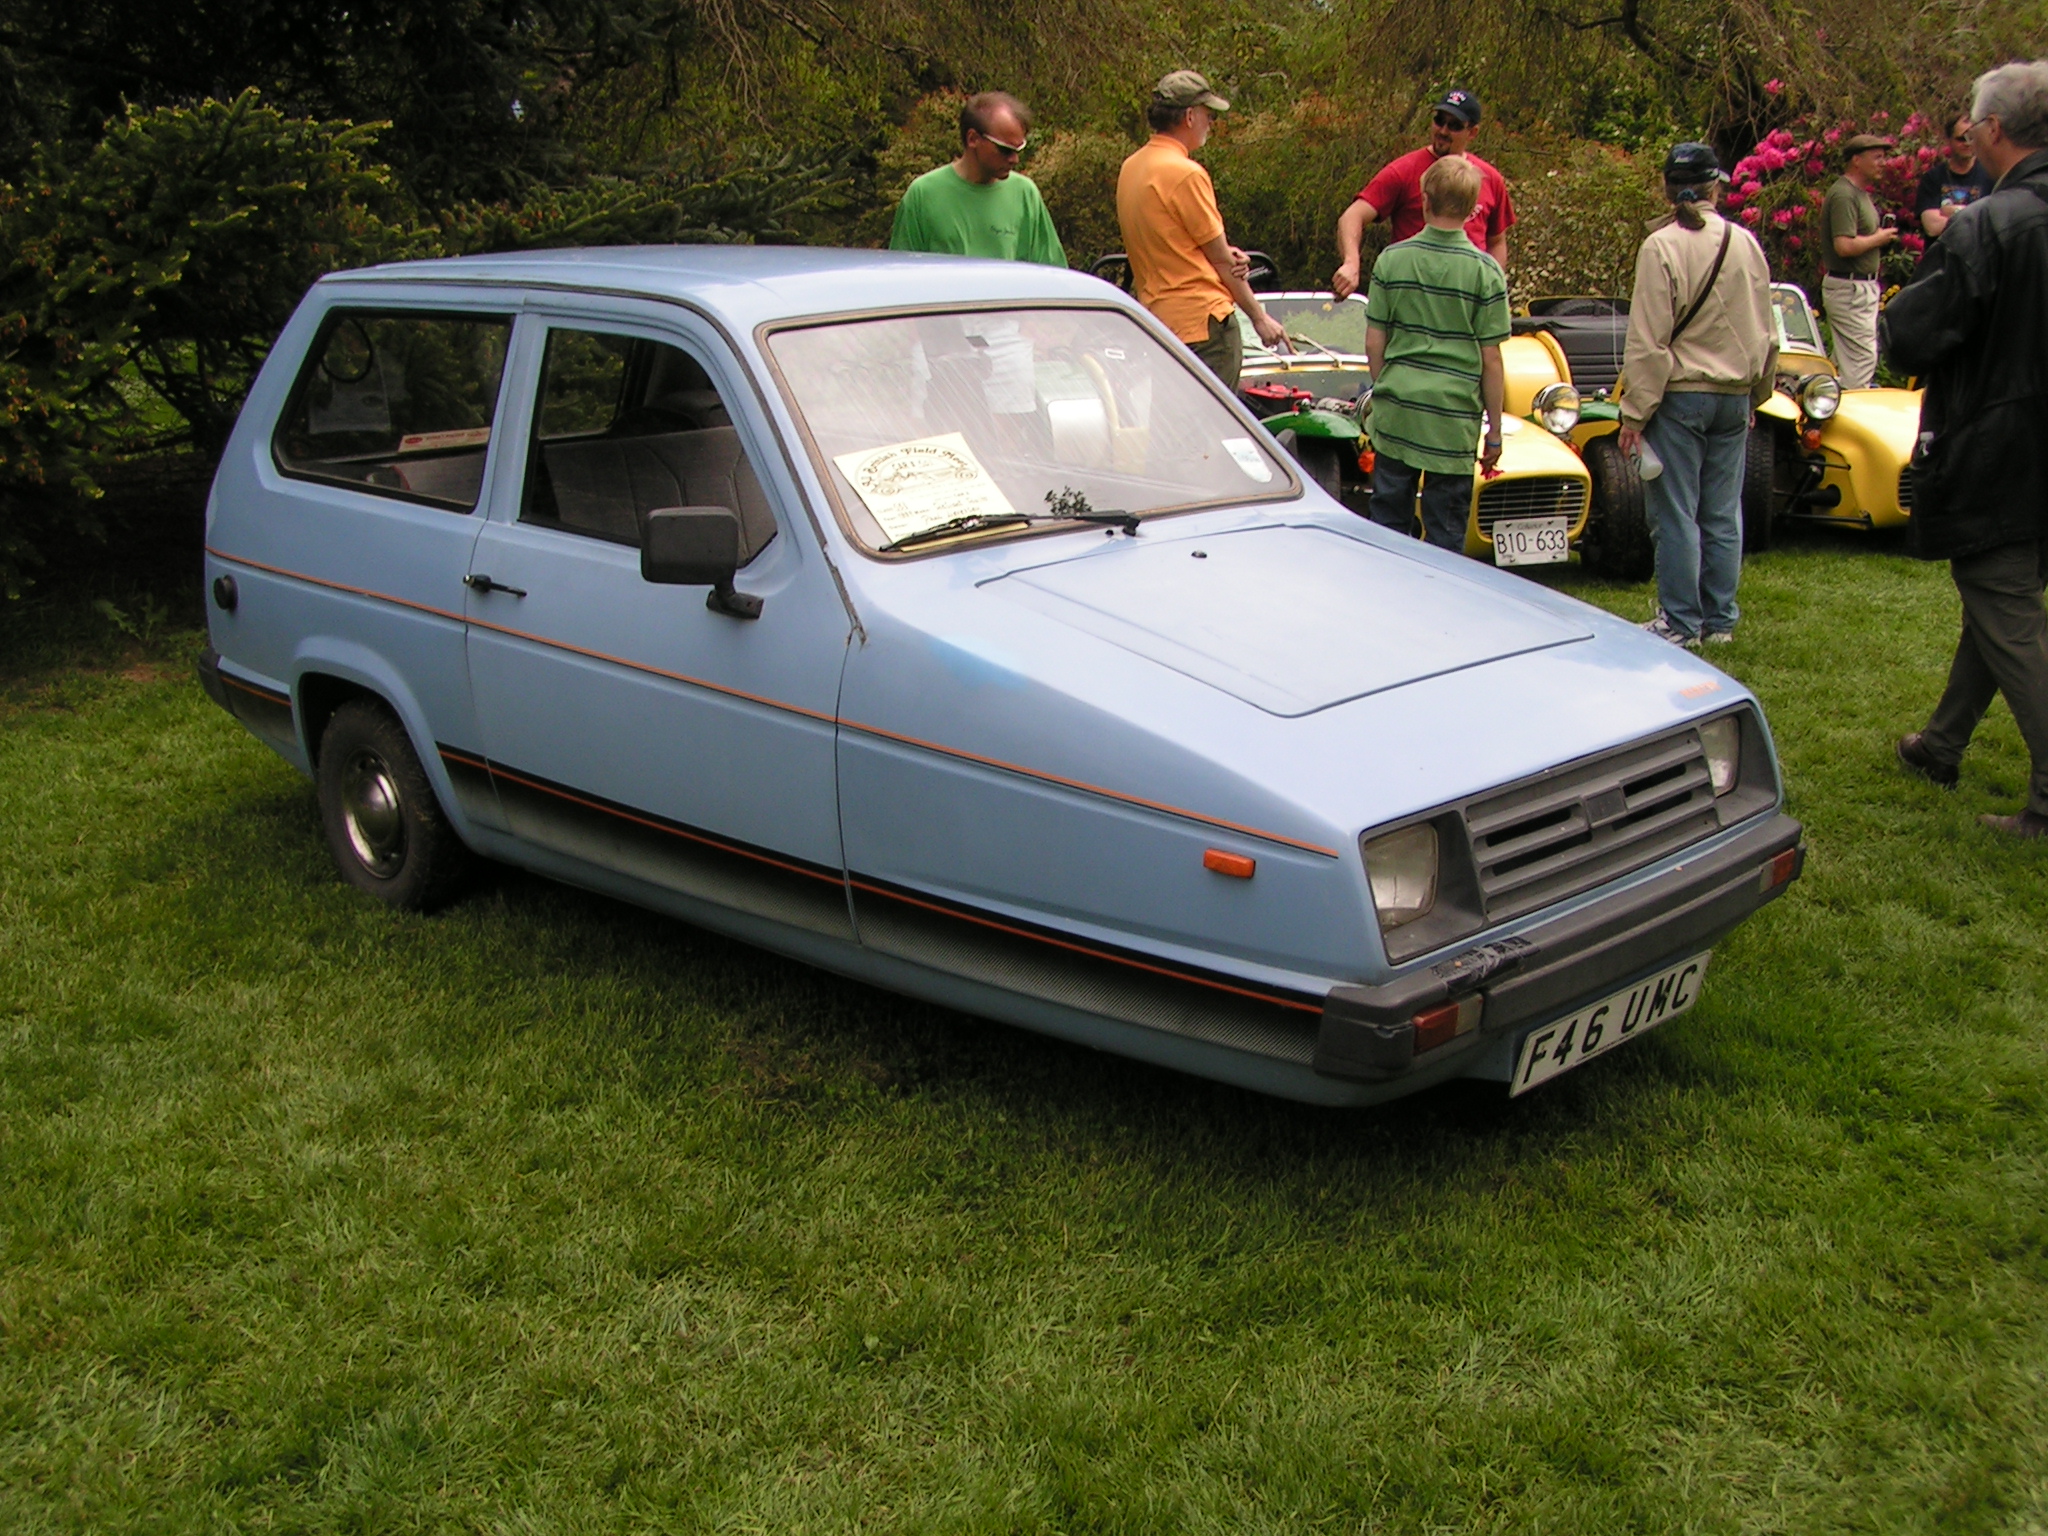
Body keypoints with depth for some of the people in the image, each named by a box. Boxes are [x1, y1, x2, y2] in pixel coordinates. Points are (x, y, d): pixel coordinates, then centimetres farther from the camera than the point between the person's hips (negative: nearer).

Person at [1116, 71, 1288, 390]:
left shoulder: (1131, 168, 11)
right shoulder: (1186, 174, -14)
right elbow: (1220, 259, -8)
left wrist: (1225, 256, 2)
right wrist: (1260, 317, 2)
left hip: (1155, 316, 9)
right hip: (1203, 321, -9)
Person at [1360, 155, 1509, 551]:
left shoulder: (1391, 259, -1)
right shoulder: (1485, 270, -6)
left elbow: (1374, 344, 2)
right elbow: (1490, 361, -5)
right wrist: (1494, 431, 4)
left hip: (1396, 412, 2)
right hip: (1454, 419, -2)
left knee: (1388, 518, 11)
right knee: (1445, 533, 6)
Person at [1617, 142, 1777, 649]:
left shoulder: (1662, 247, -12)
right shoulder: (1746, 243, 4)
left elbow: (1648, 342, -14)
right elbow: (1765, 333, 13)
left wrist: (1634, 414, -10)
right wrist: (1755, 395, 24)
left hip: (1680, 396, -5)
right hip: (1734, 397, 5)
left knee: (1675, 514, 1)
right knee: (1723, 514, 10)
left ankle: (1681, 623, 5)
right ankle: (1719, 621, 17)